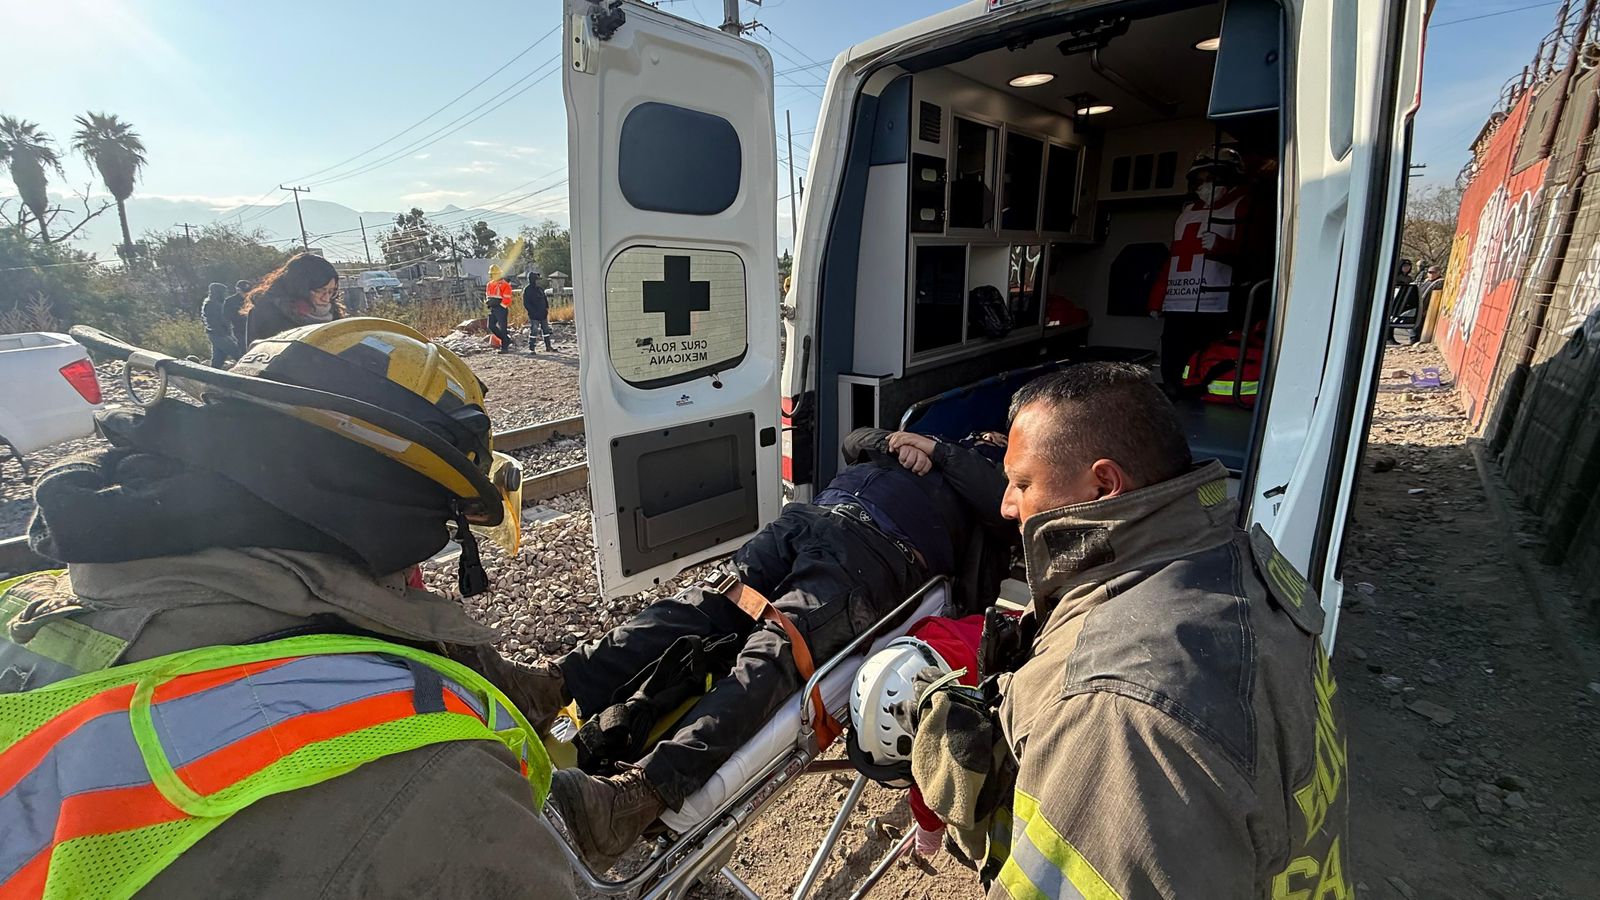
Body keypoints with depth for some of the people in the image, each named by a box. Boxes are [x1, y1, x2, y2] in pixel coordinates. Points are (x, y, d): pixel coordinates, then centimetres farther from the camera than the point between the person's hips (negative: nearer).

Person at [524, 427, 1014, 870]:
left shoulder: (988, 467, 28)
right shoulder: (910, 444, 41)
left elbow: (1005, 506, 6)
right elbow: (854, 441, 37)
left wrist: (939, 450, 7)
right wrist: (893, 444, 18)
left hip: (877, 553, -5)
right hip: (810, 518, 5)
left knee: (772, 651, -26)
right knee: (705, 604, -15)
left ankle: (642, 793, -41)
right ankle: (559, 683, -25)